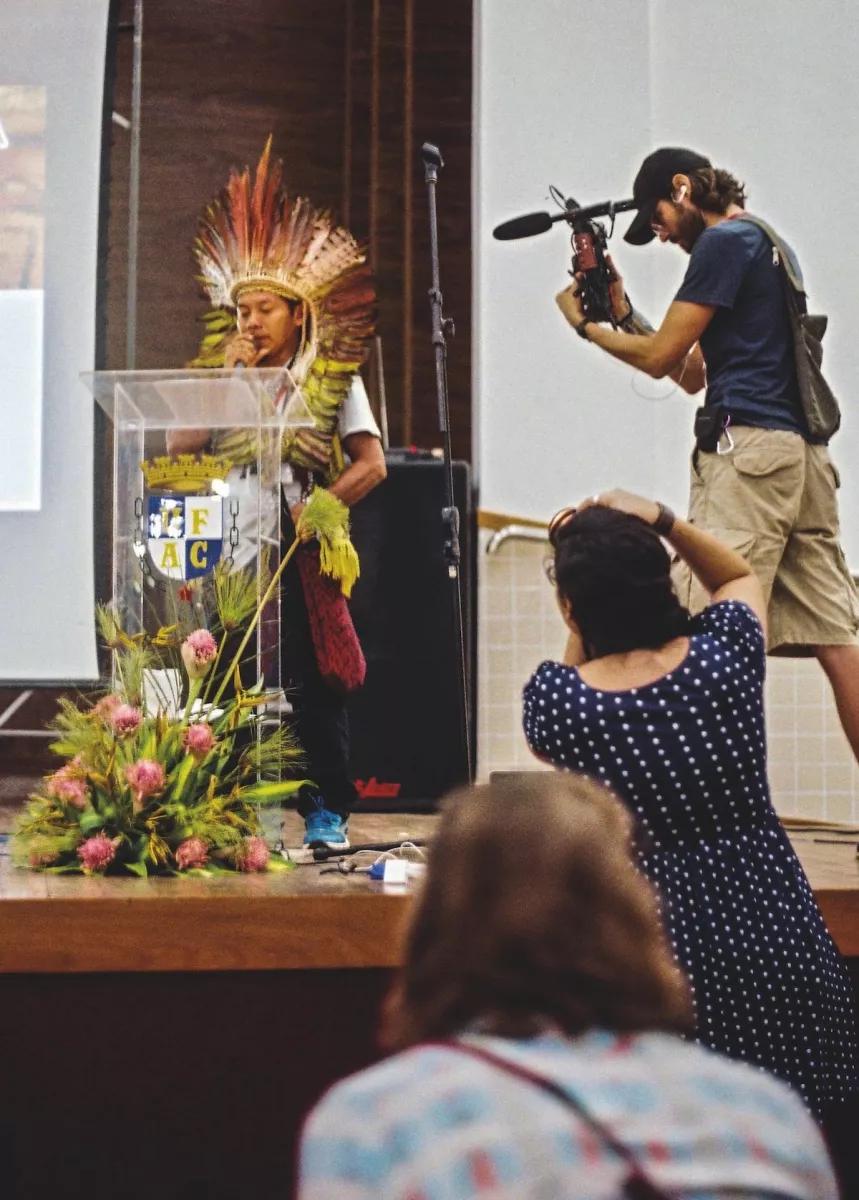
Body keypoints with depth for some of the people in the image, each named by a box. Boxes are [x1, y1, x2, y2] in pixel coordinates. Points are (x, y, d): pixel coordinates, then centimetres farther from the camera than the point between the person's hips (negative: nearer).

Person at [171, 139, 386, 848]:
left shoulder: (334, 383, 5)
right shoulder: (224, 378, 15)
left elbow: (371, 466, -3)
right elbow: (179, 451, 3)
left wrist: (311, 514, -12)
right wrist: (224, 381, -2)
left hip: (302, 551, -3)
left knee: (311, 679, -3)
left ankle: (328, 808, 4)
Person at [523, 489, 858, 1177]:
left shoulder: (553, 700, -10)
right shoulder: (725, 653, -6)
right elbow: (740, 575, 19)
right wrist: (663, 521, 5)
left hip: (666, 951, -2)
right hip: (778, 935, 2)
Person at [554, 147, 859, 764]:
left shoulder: (724, 241, -3)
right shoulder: (767, 244, 26)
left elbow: (661, 356, -5)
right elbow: (692, 373, 26)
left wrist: (584, 324, 11)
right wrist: (623, 311, 21)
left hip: (750, 445, -10)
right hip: (804, 453, 10)